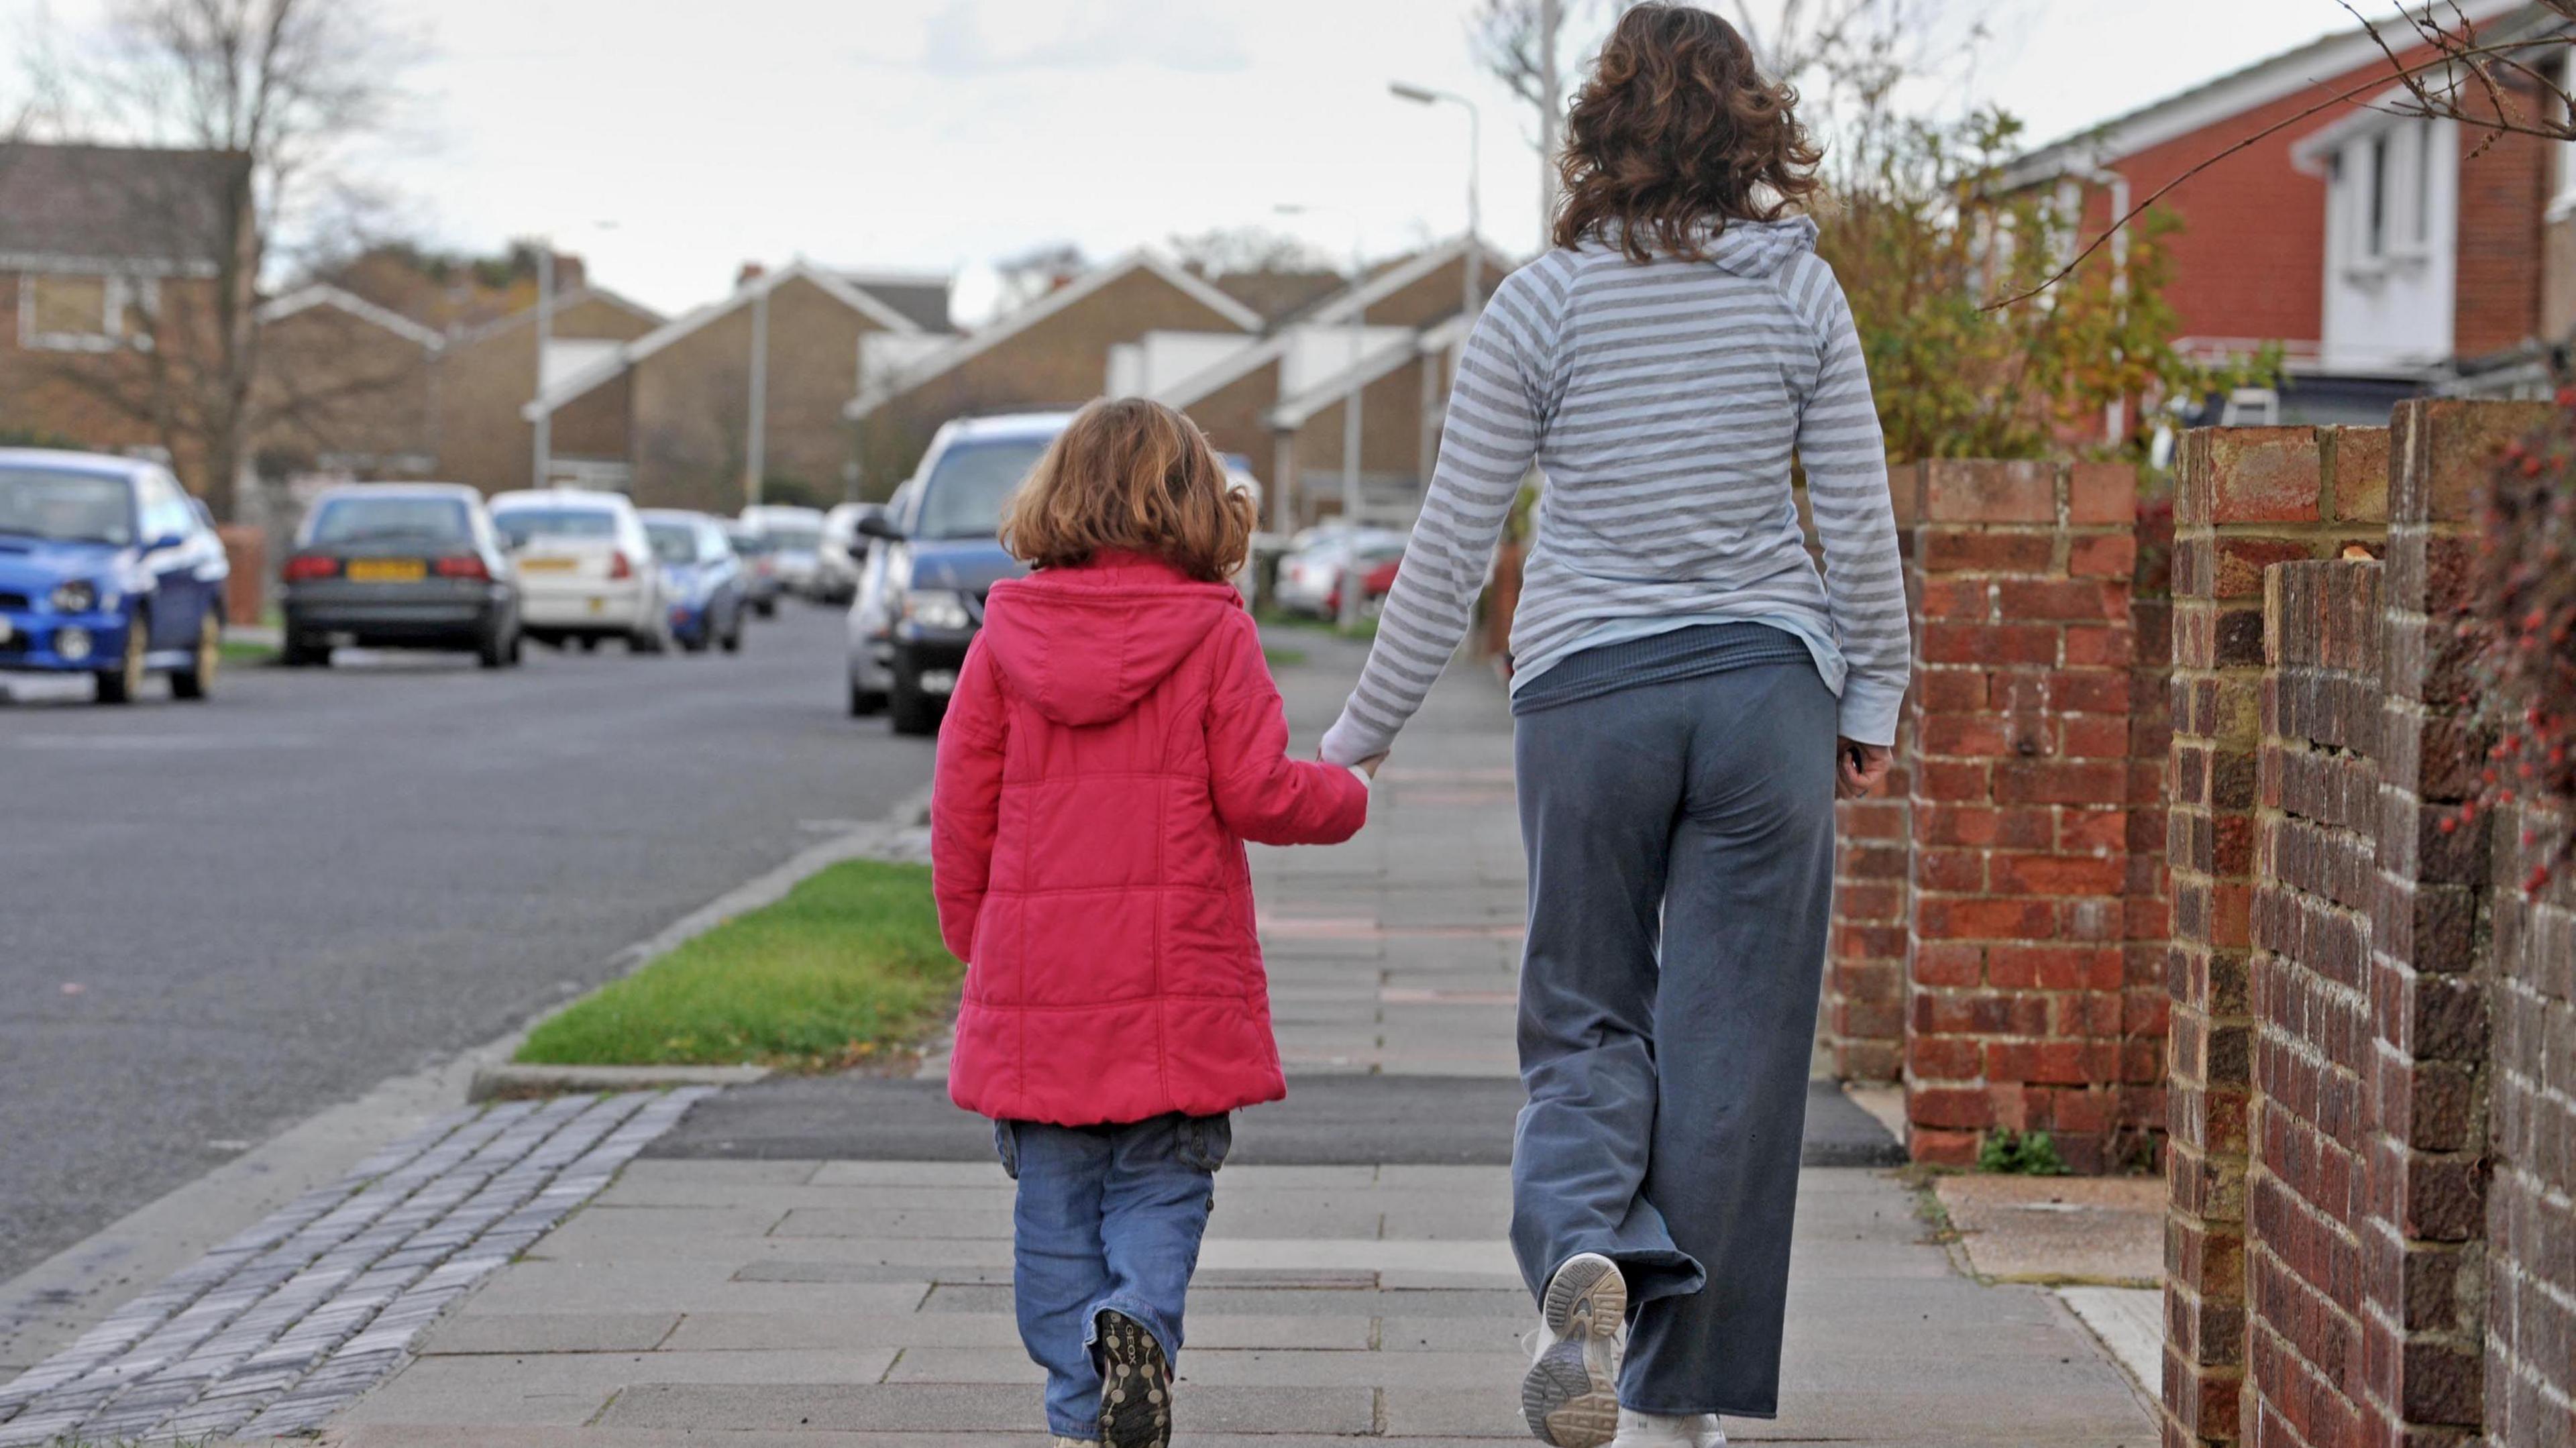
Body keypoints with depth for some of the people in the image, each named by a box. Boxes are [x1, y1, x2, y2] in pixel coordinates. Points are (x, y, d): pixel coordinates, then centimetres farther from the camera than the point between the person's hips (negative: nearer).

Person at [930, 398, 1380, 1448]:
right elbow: (1256, 793, -9)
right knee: (1161, 1184, 8)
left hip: (1034, 974, 2)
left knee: (1057, 1199, 10)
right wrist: (1348, 792, 11)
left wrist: (973, 940, 17)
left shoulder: (1006, 637, 2)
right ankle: (1139, 1323, -19)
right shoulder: (1214, 633, -5)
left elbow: (960, 810, 4)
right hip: (1175, 981, -2)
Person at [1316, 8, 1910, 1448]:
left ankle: (1585, 1250, -19)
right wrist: (1874, 695, 16)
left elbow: (1453, 547, -1)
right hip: (1764, 684, 1)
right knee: (1727, 1043, 5)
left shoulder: (1541, 304, -3)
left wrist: (1363, 733, 7)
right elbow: (1862, 524, 2)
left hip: (1587, 693, -1)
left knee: (1587, 1019, 12)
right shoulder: (1799, 293, 0)